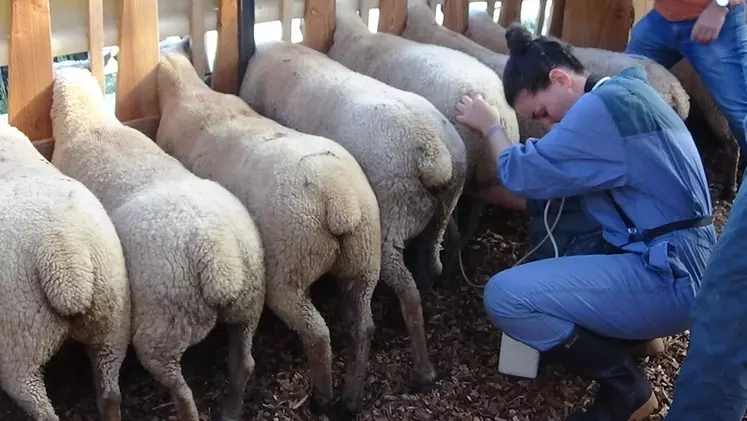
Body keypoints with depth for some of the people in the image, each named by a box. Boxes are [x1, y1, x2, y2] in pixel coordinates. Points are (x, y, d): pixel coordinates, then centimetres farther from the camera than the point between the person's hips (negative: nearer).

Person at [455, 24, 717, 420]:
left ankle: (624, 386, -2)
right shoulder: (623, 94, 13)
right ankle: (636, 332, 12)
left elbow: (523, 174, -13)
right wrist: (486, 193, 16)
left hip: (669, 278, -10)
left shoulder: (601, 108, -18)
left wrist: (490, 126, 5)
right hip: (681, 264, 11)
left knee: (504, 295, -17)